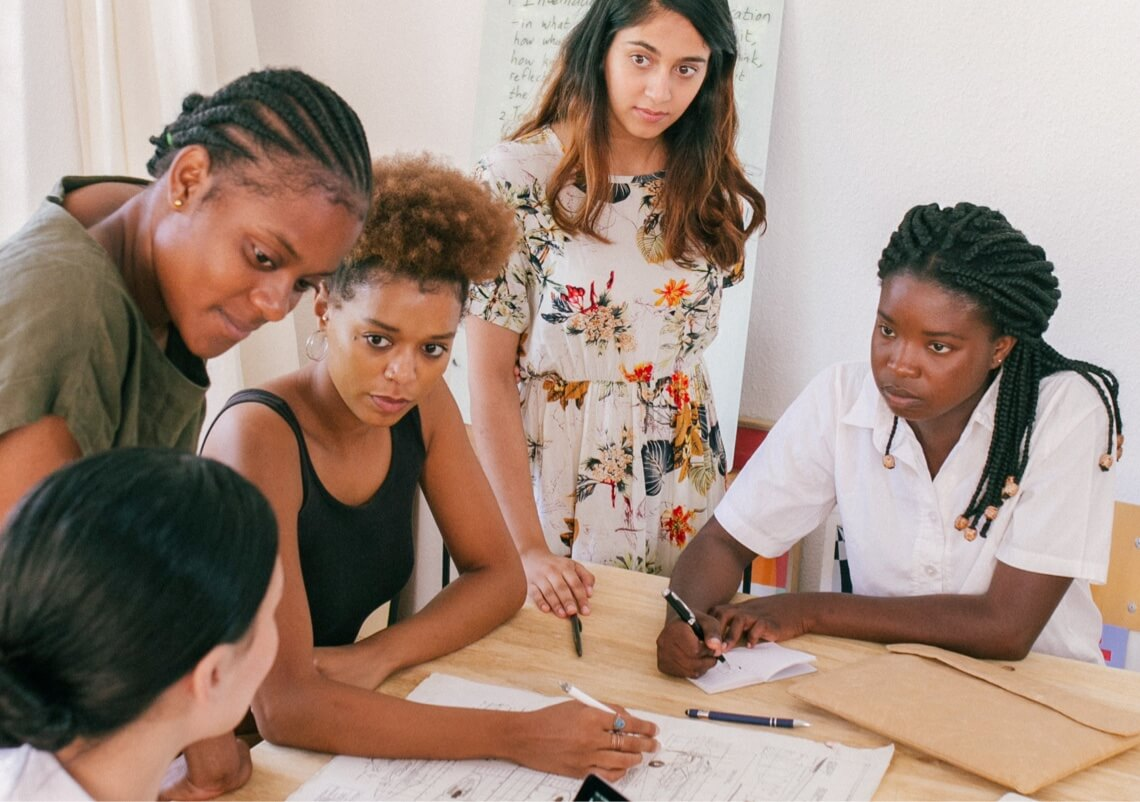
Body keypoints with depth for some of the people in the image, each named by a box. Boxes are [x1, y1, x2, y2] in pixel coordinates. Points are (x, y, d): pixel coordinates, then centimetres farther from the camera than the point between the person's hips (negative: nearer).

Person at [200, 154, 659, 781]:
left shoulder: (423, 406, -5)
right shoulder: (258, 437, -24)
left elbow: (498, 575, 2)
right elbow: (283, 705, -30)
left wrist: (377, 655, -16)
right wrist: (517, 737, -34)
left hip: (339, 728, 6)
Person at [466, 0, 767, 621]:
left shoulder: (714, 192, -2)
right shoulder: (519, 180, -15)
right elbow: (489, 377, -15)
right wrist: (528, 548, -18)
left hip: (681, 470, 4)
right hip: (555, 467, -3)